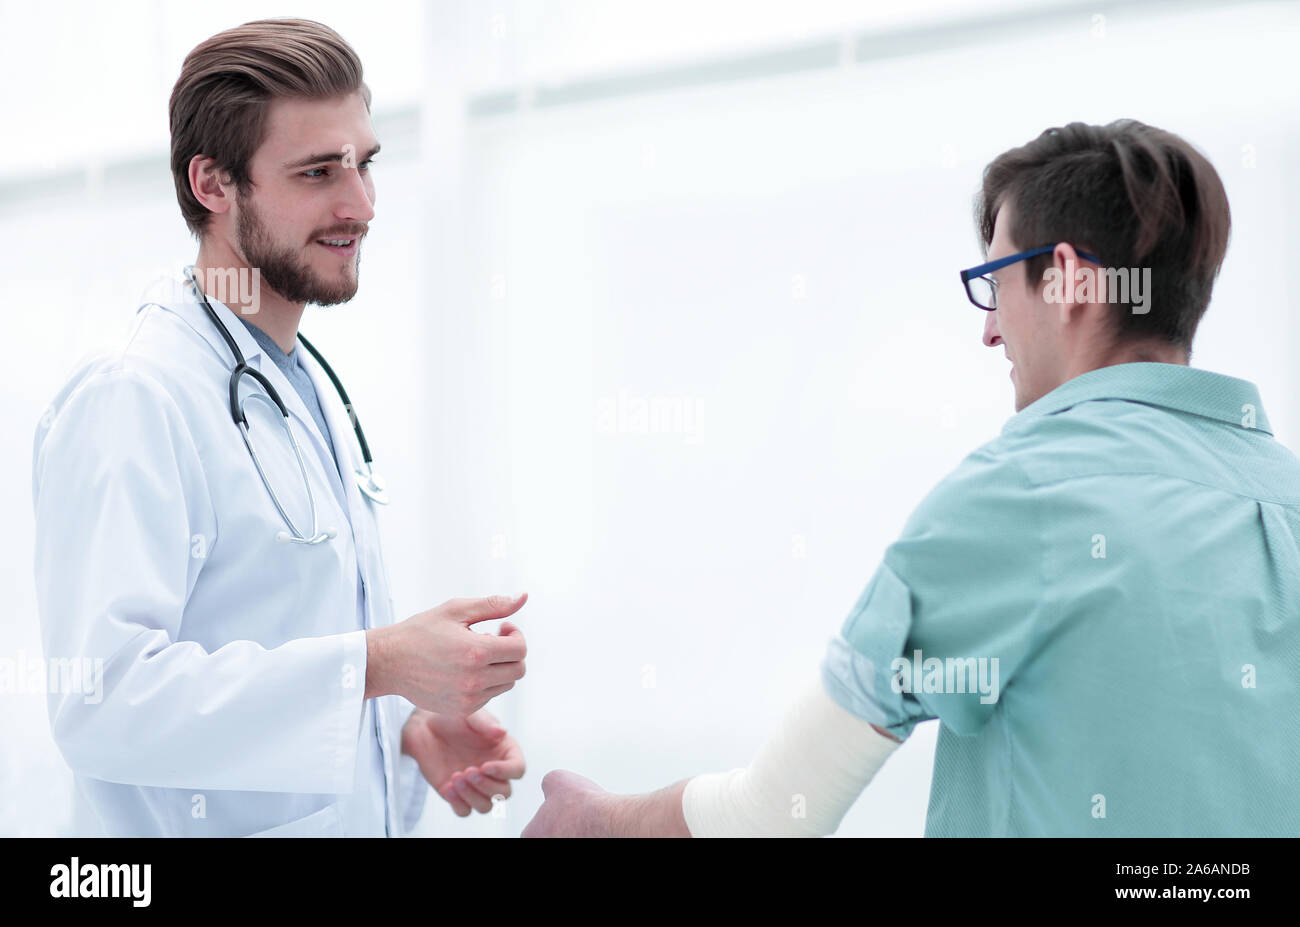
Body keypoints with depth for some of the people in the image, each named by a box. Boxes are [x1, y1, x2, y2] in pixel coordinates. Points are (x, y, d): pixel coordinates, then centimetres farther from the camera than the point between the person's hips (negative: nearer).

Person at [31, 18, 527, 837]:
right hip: (210, 827, -8)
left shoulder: (313, 390, 11)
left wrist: (408, 724, -1)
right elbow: (104, 699, -28)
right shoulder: (132, 399, -19)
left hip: (358, 819, 8)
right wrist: (376, 664, -29)